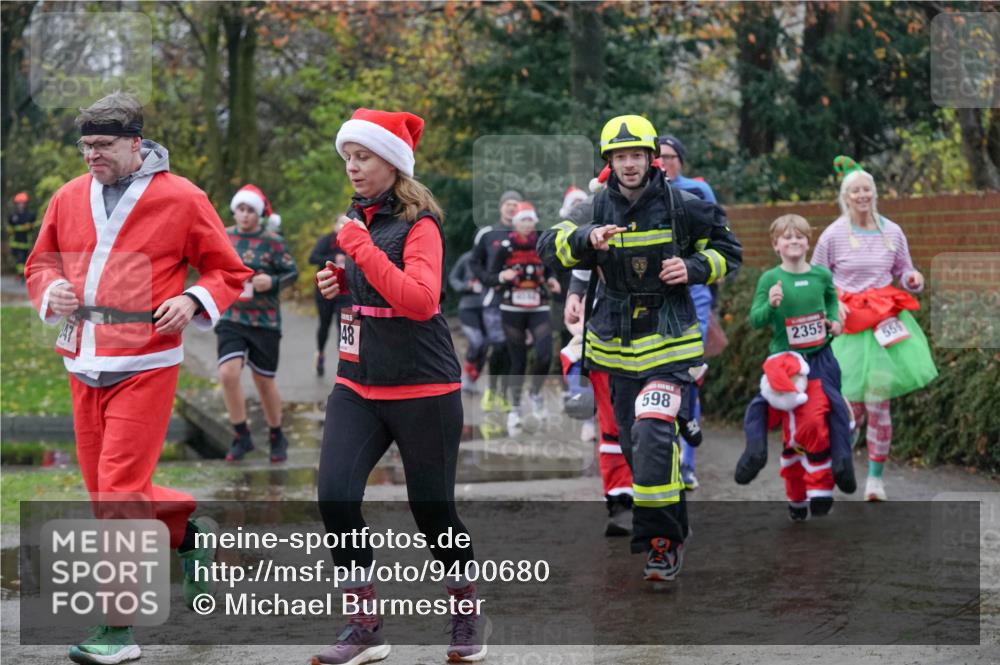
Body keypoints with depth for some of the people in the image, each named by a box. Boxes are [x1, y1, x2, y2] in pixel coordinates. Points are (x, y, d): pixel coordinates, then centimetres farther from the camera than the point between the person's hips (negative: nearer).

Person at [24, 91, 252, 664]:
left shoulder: (181, 199, -2)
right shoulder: (69, 198, 10)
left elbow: (228, 272, 6)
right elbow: (40, 264, 22)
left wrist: (193, 300, -13)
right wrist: (52, 291, -1)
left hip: (145, 366, -6)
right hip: (85, 365, 6)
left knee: (119, 493, -10)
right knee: (106, 492, 11)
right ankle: (188, 530, 39)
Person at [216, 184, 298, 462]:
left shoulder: (272, 241, -4)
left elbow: (292, 272, -2)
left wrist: (272, 282, -18)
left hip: (265, 321, -2)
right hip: (231, 319, 2)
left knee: (264, 381, 7)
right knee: (228, 373, -17)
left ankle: (276, 438, 28)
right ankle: (242, 437, -2)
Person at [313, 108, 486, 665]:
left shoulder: (419, 223, -11)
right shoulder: (356, 217, 11)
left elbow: (421, 300, -27)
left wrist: (361, 247, -25)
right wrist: (336, 284, 7)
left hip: (422, 388, -6)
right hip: (359, 384, 6)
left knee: (433, 510, 3)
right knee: (335, 496, -11)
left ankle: (469, 615, 28)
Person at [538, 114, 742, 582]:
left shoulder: (680, 207, -5)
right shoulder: (597, 209, 2)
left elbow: (727, 249, 7)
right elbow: (549, 245, -11)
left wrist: (694, 269, -13)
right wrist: (586, 238, -31)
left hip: (669, 342, -4)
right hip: (617, 345, 4)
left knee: (653, 436, -21)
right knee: (633, 444, 13)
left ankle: (662, 543, -13)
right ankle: (673, 528, 34)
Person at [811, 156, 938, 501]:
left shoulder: (892, 232, 5)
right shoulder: (833, 234, -1)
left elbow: (903, 271, 17)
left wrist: (914, 279, -6)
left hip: (885, 323, 2)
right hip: (848, 324, -2)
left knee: (878, 402, -3)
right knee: (853, 403, -5)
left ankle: (876, 476, 8)